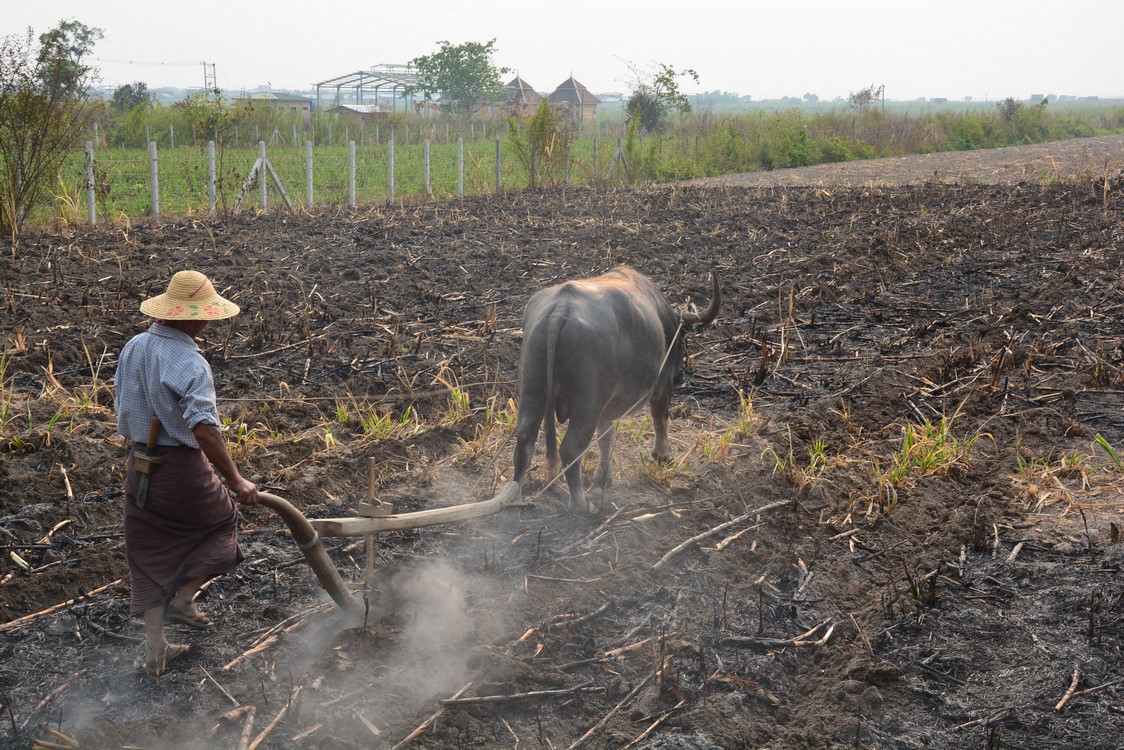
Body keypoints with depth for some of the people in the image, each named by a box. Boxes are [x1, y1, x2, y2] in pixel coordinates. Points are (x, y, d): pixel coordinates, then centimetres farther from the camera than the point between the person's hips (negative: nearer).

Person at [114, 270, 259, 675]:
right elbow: (204, 429, -29)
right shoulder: (189, 364, -22)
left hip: (140, 464, 7)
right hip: (182, 465, -7)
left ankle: (154, 647, 20)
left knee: (150, 554, 14)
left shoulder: (133, 348, 2)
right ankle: (182, 598, 14)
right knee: (220, 522, 20)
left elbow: (125, 407, 13)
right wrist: (235, 481, -26)